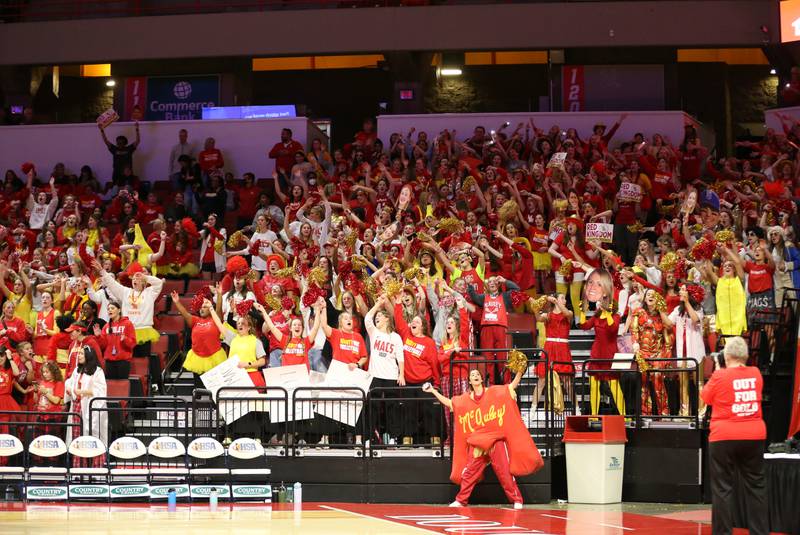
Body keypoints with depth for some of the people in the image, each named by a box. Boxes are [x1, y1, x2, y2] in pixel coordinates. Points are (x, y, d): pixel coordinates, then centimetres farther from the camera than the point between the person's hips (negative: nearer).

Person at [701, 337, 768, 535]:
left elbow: (706, 398, 5)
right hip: (754, 436, 4)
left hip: (724, 438, -4)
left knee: (723, 488, 1)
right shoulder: (755, 374, 1)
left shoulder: (720, 376, -10)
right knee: (755, 485, 11)